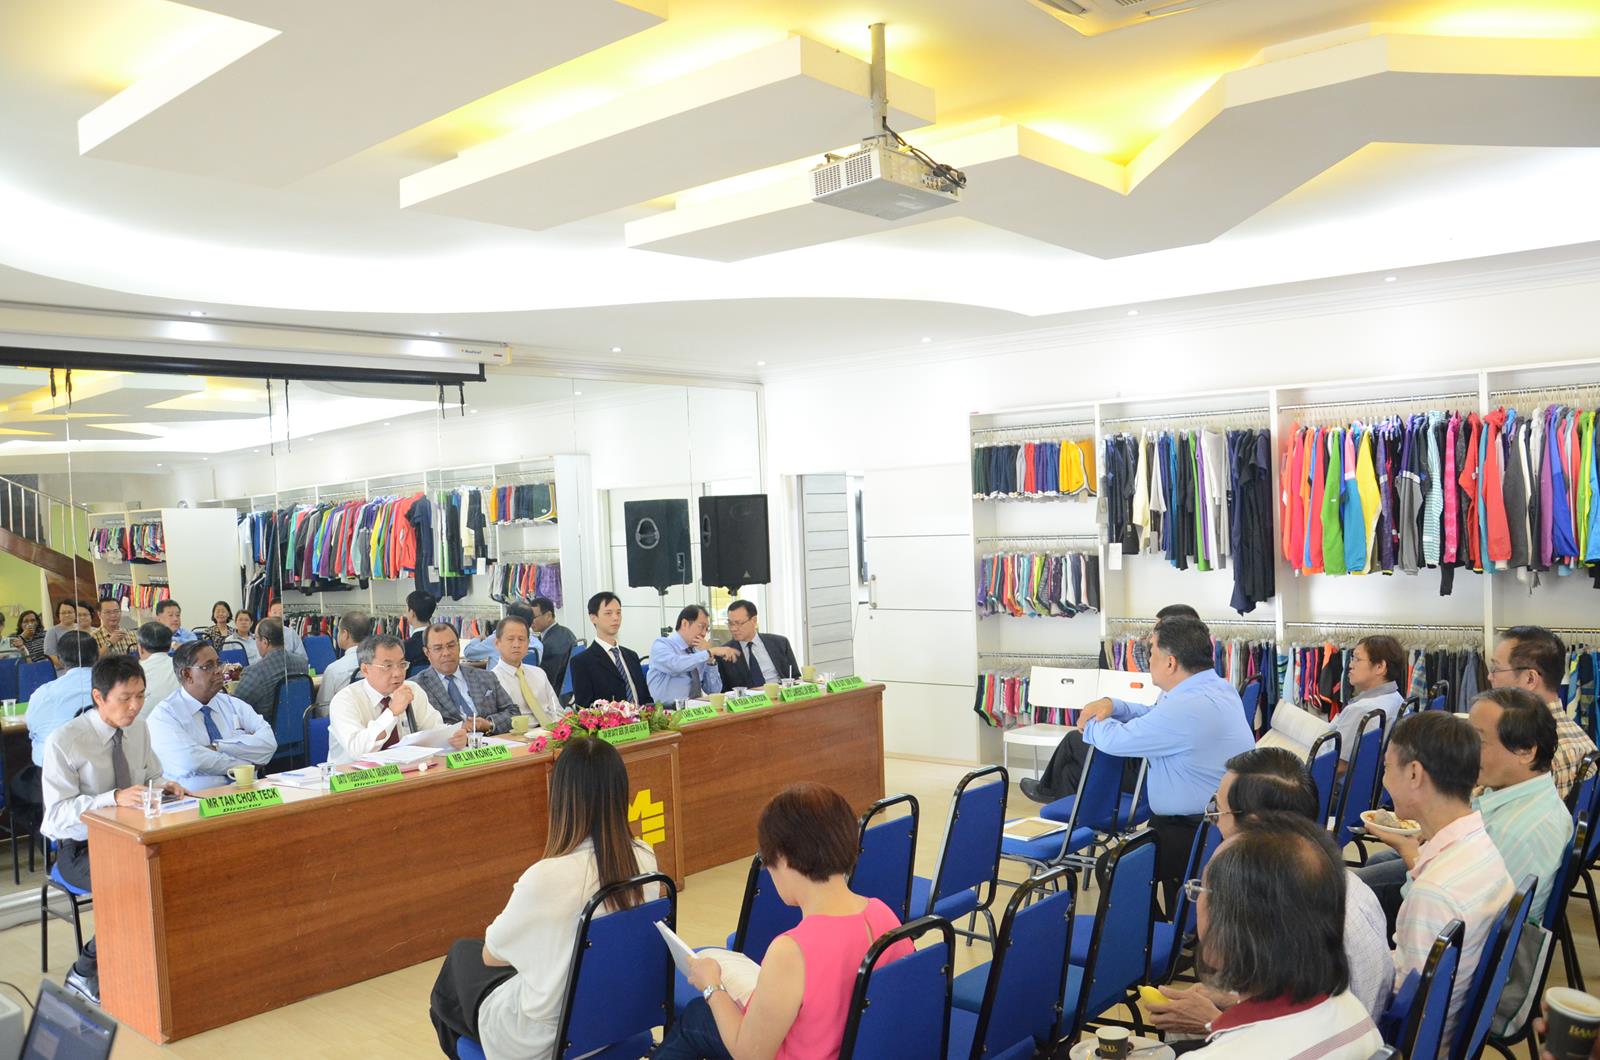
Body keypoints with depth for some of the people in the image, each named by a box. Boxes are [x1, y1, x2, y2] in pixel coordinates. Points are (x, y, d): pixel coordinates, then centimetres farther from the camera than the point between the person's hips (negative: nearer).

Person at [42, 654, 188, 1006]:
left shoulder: (139, 729, 3)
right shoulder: (64, 741, -15)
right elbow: (58, 813, -19)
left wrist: (164, 786, -9)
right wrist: (115, 798, -33)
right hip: (80, 848, -5)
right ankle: (85, 973, -9)